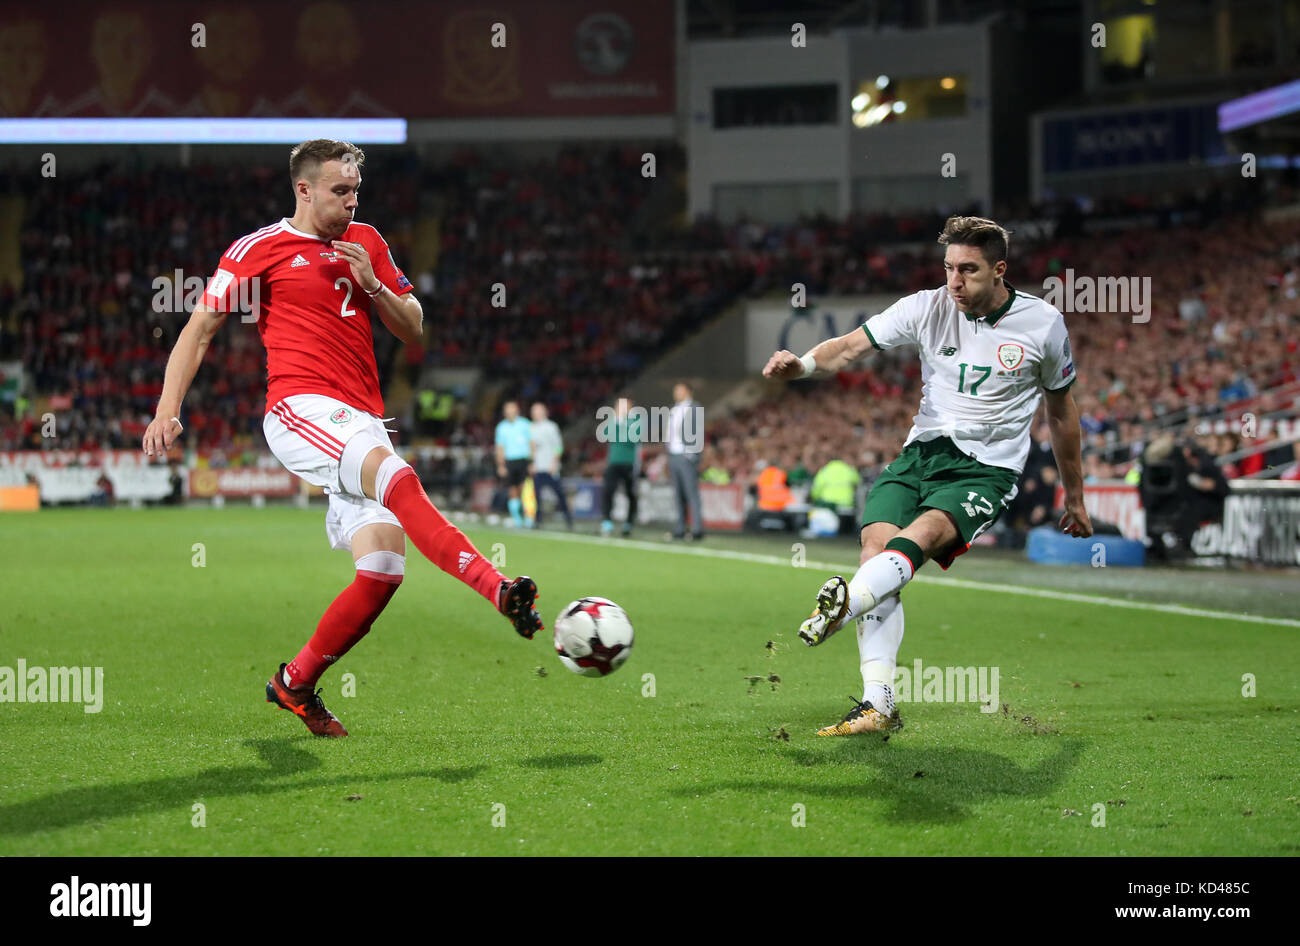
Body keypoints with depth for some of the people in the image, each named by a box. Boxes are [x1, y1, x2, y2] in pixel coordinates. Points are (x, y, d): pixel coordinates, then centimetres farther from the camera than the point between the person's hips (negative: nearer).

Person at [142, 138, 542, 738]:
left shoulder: (366, 243, 20)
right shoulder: (260, 249, 5)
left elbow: (413, 330, 21)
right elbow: (199, 329, 7)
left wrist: (372, 285, 2)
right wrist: (167, 411, -4)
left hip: (362, 422, 6)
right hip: (301, 411, -6)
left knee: (384, 565, -8)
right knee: (397, 479, -34)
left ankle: (295, 683, 9)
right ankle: (500, 592, -48)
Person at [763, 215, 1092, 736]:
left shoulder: (1043, 324, -1)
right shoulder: (927, 308, 1)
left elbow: (1061, 409, 13)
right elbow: (853, 345, -3)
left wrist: (1075, 497, 20)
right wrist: (803, 363, -27)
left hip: (986, 469, -2)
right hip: (921, 453, 2)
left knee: (920, 536, -32)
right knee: (876, 544, -22)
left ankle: (843, 606, -58)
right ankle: (878, 706, -24)